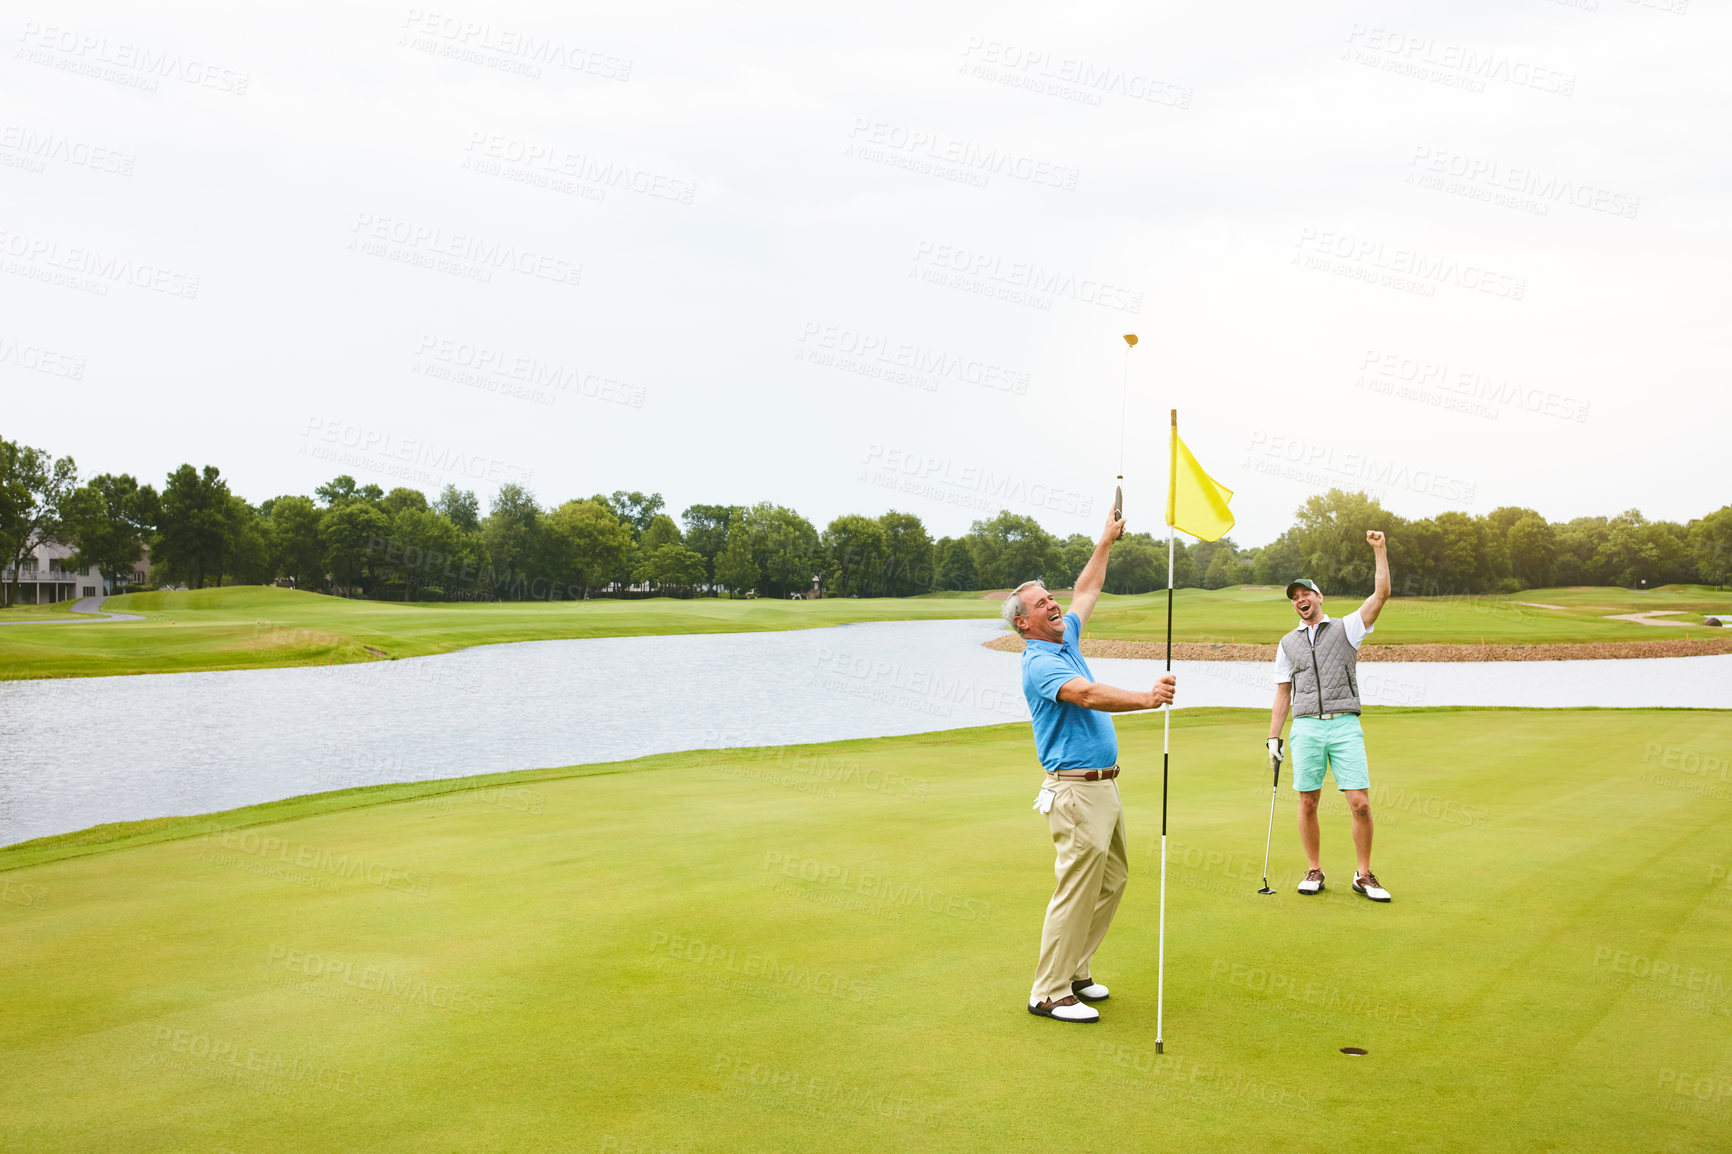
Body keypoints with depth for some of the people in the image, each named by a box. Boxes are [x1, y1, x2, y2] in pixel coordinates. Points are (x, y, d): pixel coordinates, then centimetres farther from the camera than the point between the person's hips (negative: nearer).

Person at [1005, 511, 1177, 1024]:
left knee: (1111, 881, 14)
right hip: (1076, 789, -10)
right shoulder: (1040, 663, -16)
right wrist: (1145, 698, -45)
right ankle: (1049, 992, -1)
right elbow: (1088, 695, -33)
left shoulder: (1065, 640, 13)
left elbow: (1087, 590, 28)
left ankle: (1074, 970, 24)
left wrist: (1107, 539, 29)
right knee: (1077, 889, -8)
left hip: (1103, 785, 10)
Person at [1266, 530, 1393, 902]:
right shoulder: (1288, 643, 17)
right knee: (1307, 804, 2)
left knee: (1361, 803, -8)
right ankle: (1314, 871, 15)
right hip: (1306, 728, 2)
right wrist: (1273, 737, 10)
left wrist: (1380, 550, -9)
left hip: (1345, 725, -2)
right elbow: (1283, 694, 17)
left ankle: (1363, 875, 5)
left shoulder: (1346, 628, 10)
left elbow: (1381, 594, -3)